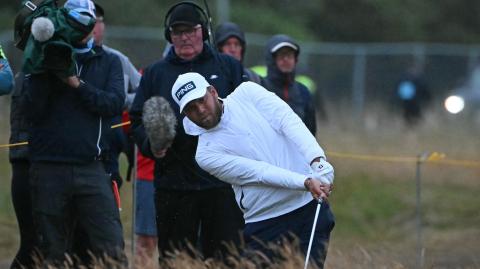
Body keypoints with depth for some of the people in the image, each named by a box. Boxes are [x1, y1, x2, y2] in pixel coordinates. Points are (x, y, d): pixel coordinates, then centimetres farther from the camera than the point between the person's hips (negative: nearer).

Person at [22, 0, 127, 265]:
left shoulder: (108, 62, 12)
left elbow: (115, 103, -4)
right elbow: (34, 111, -2)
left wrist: (78, 84, -13)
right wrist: (44, 72, -13)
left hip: (91, 168, 0)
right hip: (48, 170, 0)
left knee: (112, 250, -11)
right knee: (53, 253, 4)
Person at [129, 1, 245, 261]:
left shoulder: (229, 67, 11)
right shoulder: (155, 73, 15)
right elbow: (137, 120, 12)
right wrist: (150, 144, -8)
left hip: (222, 182, -1)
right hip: (173, 182, 1)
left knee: (227, 257, -2)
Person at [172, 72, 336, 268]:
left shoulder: (247, 93, 5)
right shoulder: (206, 154, -1)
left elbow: (288, 120, -8)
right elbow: (259, 172, -12)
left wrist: (317, 160, -24)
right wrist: (306, 182, -24)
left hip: (310, 207, 1)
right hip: (266, 223, 0)